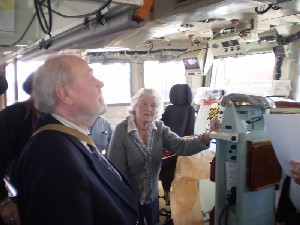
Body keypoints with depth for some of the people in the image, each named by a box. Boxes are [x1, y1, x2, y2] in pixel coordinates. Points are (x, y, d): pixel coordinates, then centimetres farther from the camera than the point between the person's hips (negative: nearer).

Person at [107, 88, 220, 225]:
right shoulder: (121, 131, -20)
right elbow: (115, 169, -19)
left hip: (152, 196, 5)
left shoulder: (159, 128, -7)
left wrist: (207, 136, -36)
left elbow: (181, 146, -20)